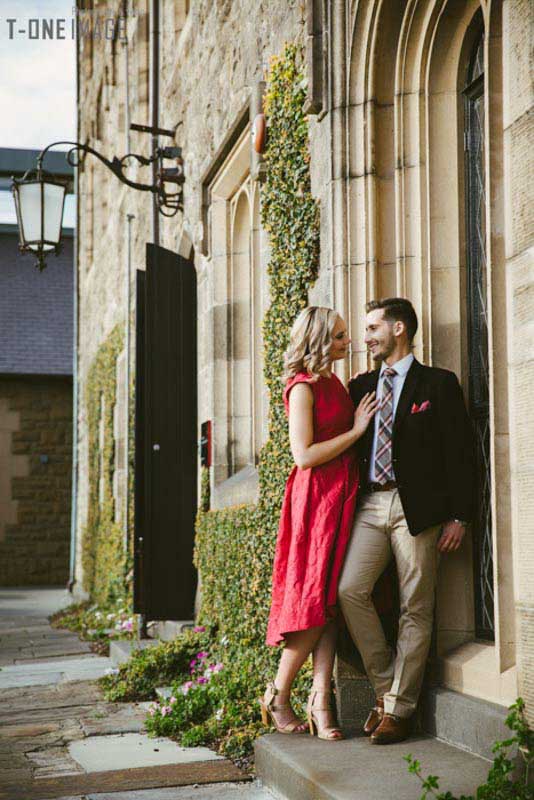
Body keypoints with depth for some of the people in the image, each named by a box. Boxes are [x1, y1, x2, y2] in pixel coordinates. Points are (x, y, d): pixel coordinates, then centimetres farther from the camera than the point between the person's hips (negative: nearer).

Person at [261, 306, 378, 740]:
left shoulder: (335, 384, 17)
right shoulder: (304, 387, -9)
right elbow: (305, 455, -16)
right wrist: (355, 430, -10)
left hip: (343, 496, 8)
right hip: (317, 497, -8)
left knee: (332, 600, 3)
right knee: (315, 601, -7)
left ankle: (321, 702, 4)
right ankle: (279, 695, 8)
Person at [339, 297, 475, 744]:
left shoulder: (438, 384, 3)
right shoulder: (361, 386, 17)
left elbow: (461, 453, -1)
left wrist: (459, 516, -8)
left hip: (417, 507, -4)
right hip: (371, 504, 4)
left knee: (415, 610, -2)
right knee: (350, 590, -9)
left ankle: (398, 709, 7)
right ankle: (385, 687, 8)